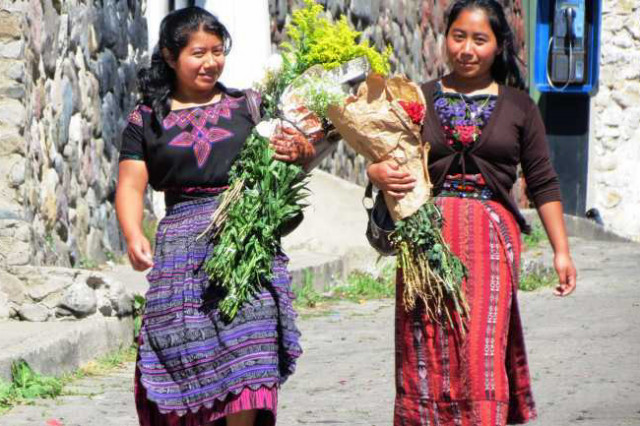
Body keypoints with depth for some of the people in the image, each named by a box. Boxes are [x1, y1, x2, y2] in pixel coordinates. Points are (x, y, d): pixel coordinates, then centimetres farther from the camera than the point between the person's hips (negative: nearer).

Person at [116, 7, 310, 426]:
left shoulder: (248, 106, 12)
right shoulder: (147, 120, 11)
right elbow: (131, 183, 5)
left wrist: (293, 154, -11)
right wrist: (134, 235, -13)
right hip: (183, 246, 1)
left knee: (247, 352, -14)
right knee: (184, 359, -4)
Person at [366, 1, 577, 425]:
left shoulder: (518, 106, 10)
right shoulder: (419, 99, 11)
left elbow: (543, 184, 10)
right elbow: (379, 159, 10)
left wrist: (562, 251, 5)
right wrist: (378, 174, -14)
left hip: (491, 236, -1)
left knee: (481, 352, -11)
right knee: (427, 356, -2)